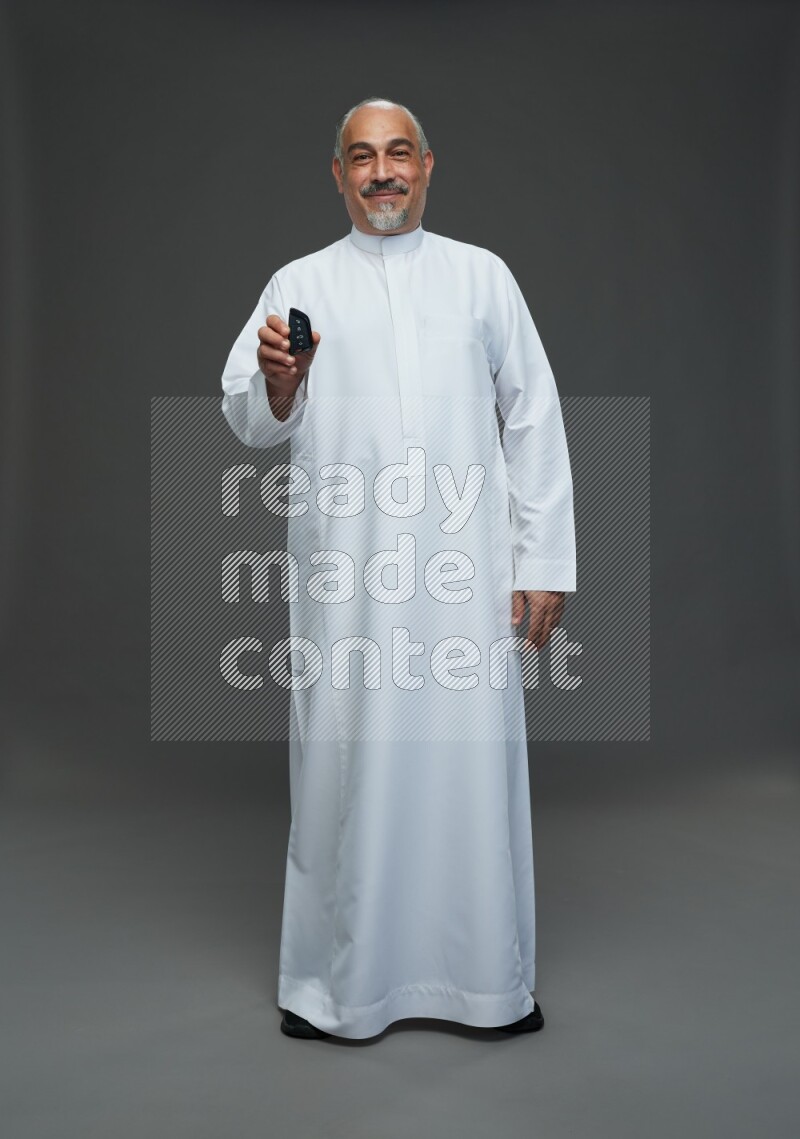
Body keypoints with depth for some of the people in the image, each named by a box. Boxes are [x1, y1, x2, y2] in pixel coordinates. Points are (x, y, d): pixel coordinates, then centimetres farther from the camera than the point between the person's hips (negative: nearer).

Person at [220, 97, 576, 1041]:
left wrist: (543, 559, 3)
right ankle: (336, 985, 22)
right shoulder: (299, 284, 12)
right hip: (347, 573, 0)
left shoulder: (481, 276, 13)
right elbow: (247, 421, 6)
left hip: (466, 569, 1)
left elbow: (533, 420, 9)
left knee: (474, 762, 4)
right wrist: (277, 387, -17)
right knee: (346, 767, 4)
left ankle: (491, 978, 22)